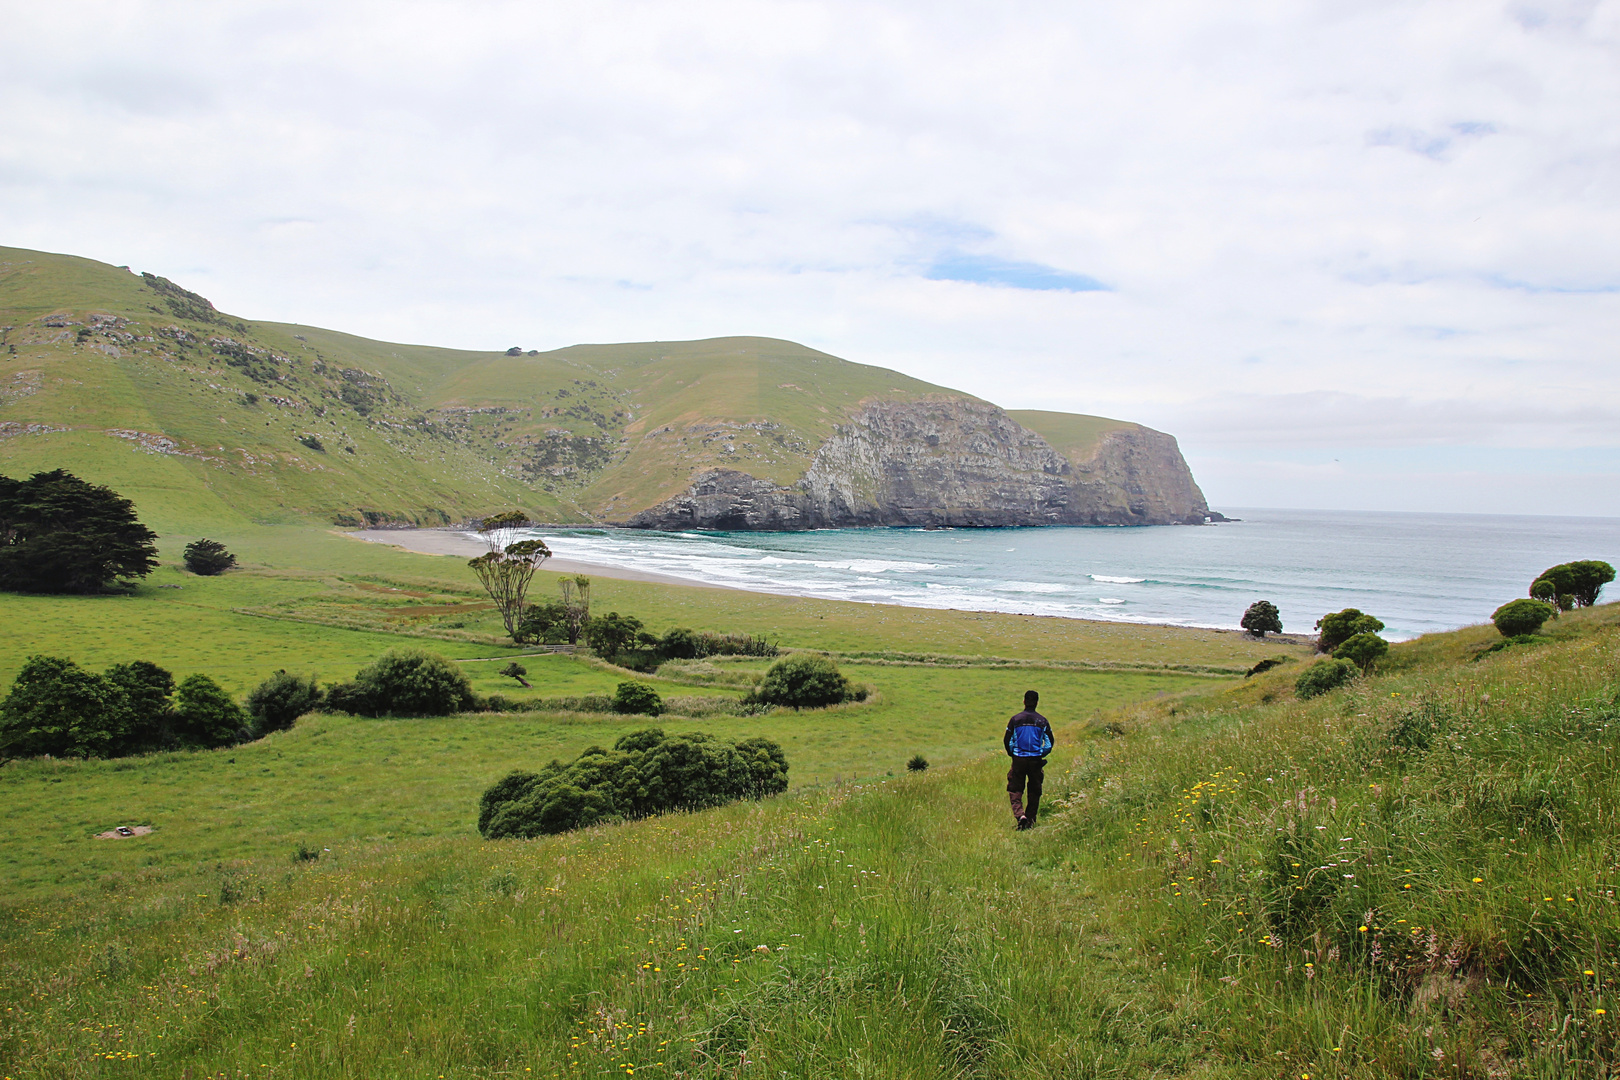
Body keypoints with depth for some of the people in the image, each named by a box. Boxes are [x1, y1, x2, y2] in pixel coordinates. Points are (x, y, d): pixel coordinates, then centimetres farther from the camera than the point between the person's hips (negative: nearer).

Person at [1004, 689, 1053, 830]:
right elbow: (1050, 742, 4)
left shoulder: (1015, 719, -3)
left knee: (1015, 790, 6)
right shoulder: (1042, 720, 0)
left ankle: (1020, 815, -17)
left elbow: (1007, 741, -1)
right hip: (1036, 760, 1)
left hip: (1018, 760, -1)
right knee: (1034, 792, 12)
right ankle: (1030, 822, 13)